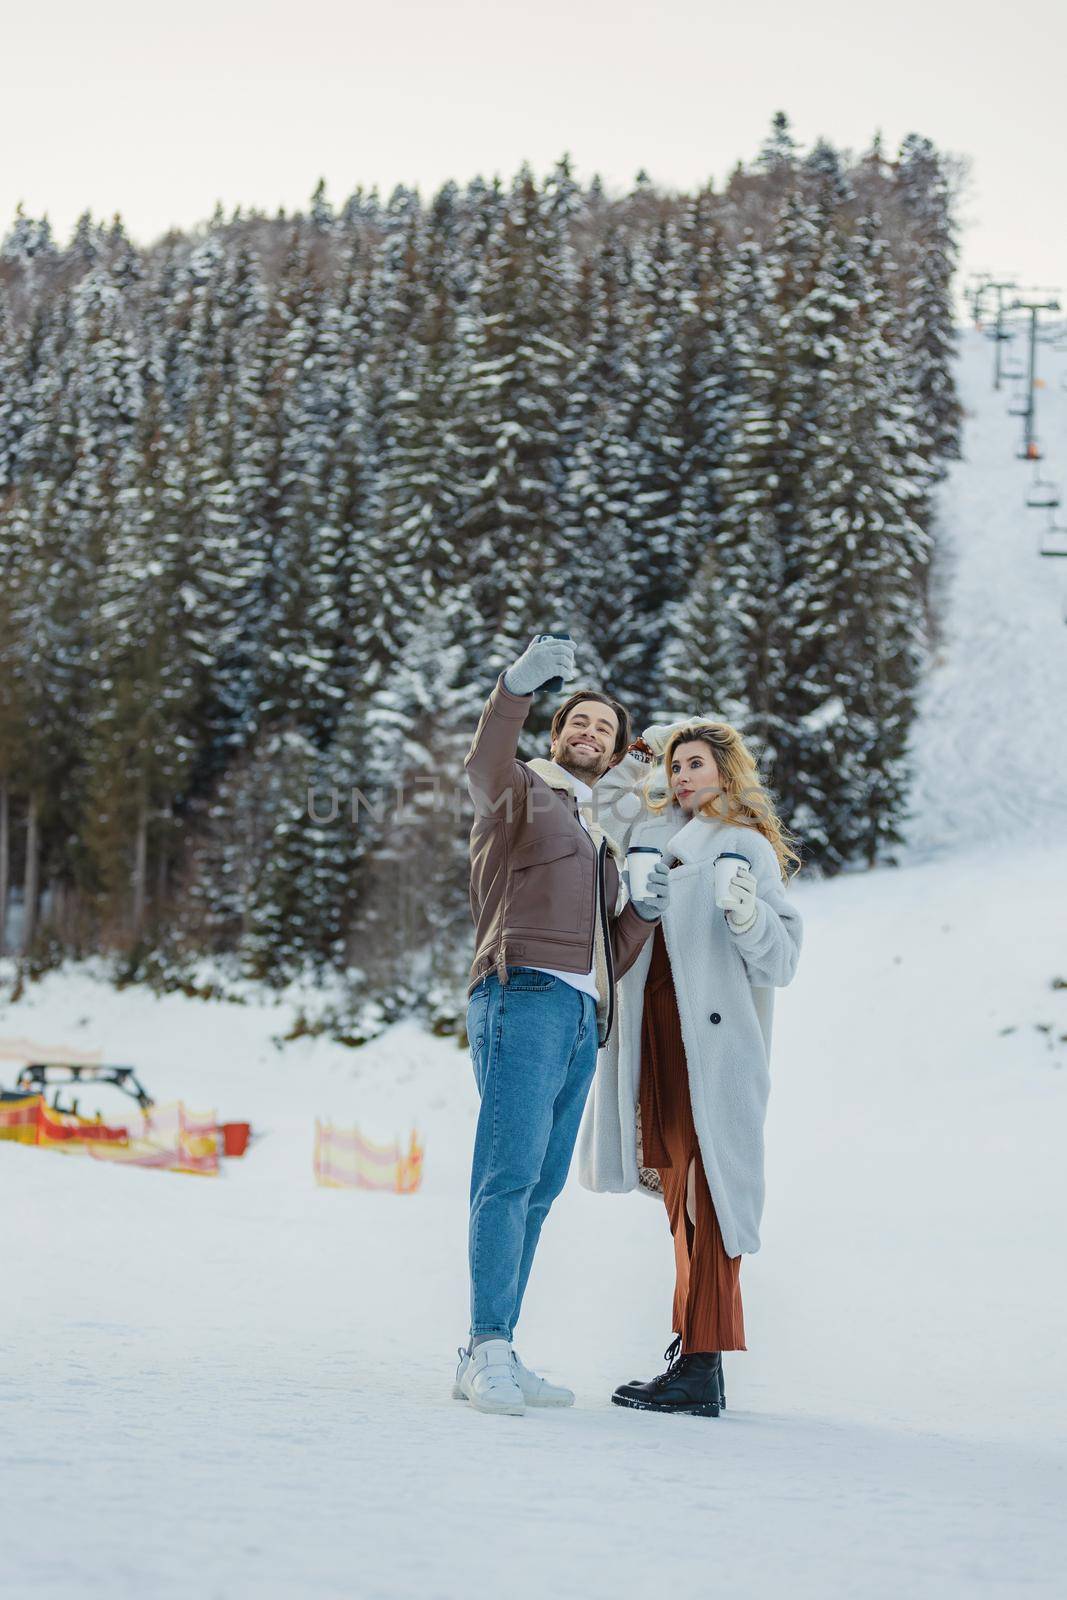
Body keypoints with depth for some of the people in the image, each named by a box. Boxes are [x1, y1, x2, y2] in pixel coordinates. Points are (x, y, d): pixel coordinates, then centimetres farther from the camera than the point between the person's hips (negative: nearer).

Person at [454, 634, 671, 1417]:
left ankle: (494, 1356, 2)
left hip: (584, 1015, 7)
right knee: (510, 1173, -16)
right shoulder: (522, 793, 10)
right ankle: (489, 1350, -21)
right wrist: (519, 687, -34)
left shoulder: (603, 843, 31)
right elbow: (484, 766, -17)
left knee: (540, 1186, 2)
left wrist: (644, 911, 5)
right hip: (524, 994, -7)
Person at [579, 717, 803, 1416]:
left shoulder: (750, 850, 0)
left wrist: (747, 915, -25)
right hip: (654, 1033, 7)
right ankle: (695, 1345, 17)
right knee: (681, 1198, 10)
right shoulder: (653, 828, 16)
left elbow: (781, 960, -6)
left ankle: (700, 1368, -14)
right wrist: (635, 755, 16)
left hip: (712, 1037, -7)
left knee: (704, 1197, -11)